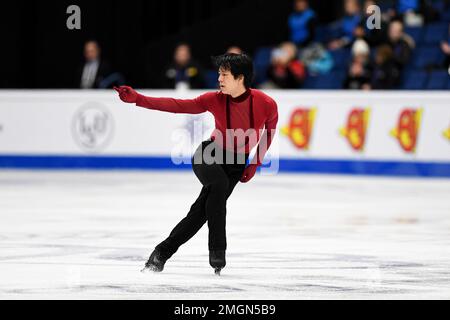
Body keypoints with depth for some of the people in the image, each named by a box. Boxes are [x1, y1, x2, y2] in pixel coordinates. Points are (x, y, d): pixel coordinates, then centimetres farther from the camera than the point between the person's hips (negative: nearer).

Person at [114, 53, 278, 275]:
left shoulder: (266, 105, -16)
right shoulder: (215, 100, -15)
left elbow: (270, 129, 5)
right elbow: (177, 106, -15)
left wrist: (255, 164, 4)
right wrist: (138, 99, -23)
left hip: (236, 164, 1)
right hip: (209, 156, -1)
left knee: (201, 210, -9)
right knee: (219, 183, -34)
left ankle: (163, 251, 6)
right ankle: (217, 249, -24)